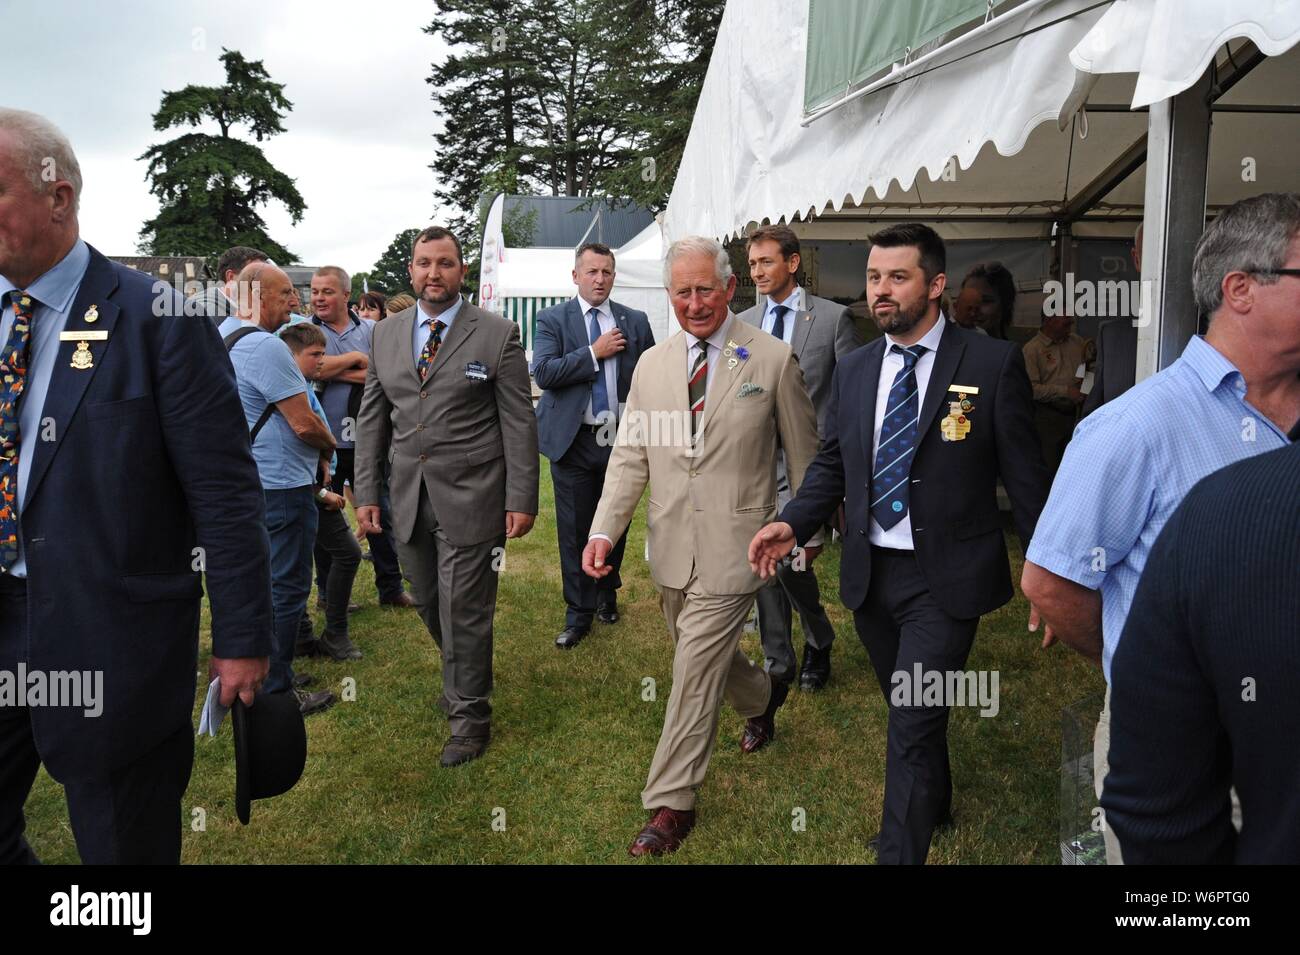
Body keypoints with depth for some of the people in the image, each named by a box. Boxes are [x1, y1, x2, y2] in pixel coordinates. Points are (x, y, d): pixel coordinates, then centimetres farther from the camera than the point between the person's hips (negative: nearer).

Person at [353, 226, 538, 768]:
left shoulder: (497, 335, -5)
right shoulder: (386, 334, 9)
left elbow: (519, 423, -6)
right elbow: (372, 419, 11)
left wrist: (521, 499, -10)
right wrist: (366, 491, 6)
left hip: (470, 496, -5)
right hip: (409, 497, 5)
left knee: (464, 609, 1)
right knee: (428, 602, 16)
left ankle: (469, 715, 19)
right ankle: (464, 677, 41)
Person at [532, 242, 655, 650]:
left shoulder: (636, 321, 6)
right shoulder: (553, 319, 0)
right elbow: (543, 372, -13)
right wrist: (595, 352, -15)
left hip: (622, 439, 2)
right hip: (574, 441, -2)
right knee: (575, 531, 2)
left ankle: (607, 594, 36)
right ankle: (579, 614, 14)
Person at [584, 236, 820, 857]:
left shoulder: (773, 360, -6)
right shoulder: (651, 364, 6)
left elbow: (803, 452, 1)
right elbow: (630, 455, 4)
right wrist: (604, 530, -8)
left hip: (732, 544, -5)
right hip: (671, 544, 5)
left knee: (695, 670, -4)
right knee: (705, 653, 21)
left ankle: (670, 805, 12)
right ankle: (762, 697, 53)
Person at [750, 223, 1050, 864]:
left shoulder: (993, 364, -8)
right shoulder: (853, 371, 6)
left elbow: (1023, 475, -6)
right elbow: (831, 465, 9)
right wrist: (793, 524, -7)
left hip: (945, 578, -5)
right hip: (871, 573, 5)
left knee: (913, 727, -7)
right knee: (909, 713, 23)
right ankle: (936, 805, 48)